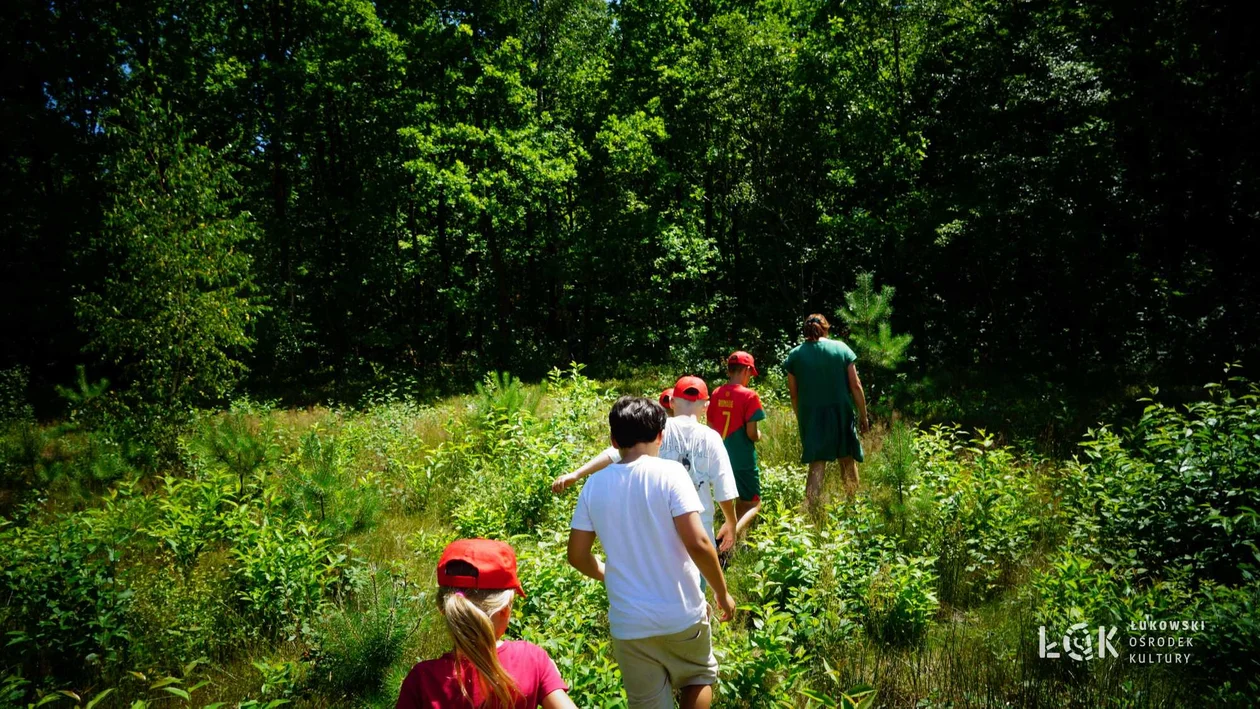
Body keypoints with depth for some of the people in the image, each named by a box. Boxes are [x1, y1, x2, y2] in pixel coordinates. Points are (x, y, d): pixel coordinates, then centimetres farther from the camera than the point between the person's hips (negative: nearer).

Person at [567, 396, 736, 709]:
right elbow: (697, 542, -18)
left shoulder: (594, 486, -1)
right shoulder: (669, 472, -12)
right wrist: (722, 592, -3)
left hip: (628, 623, 2)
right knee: (701, 677, 28)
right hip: (681, 614, -2)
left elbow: (577, 555, 4)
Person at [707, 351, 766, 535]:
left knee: (741, 503, 23)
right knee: (754, 504, 4)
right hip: (743, 459, -6)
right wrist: (759, 436, 5)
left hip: (722, 458, 6)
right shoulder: (749, 396, -15)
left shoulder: (716, 394, 1)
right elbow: (751, 434, -16)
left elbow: (711, 428, 7)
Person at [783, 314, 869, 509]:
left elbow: (794, 394, 4)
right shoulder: (841, 348, -1)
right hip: (841, 414, 0)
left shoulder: (795, 355, 0)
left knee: (816, 467, 3)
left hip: (811, 417, 0)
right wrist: (863, 415, 7)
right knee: (848, 462, 17)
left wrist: (801, 420, 16)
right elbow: (856, 386, -2)